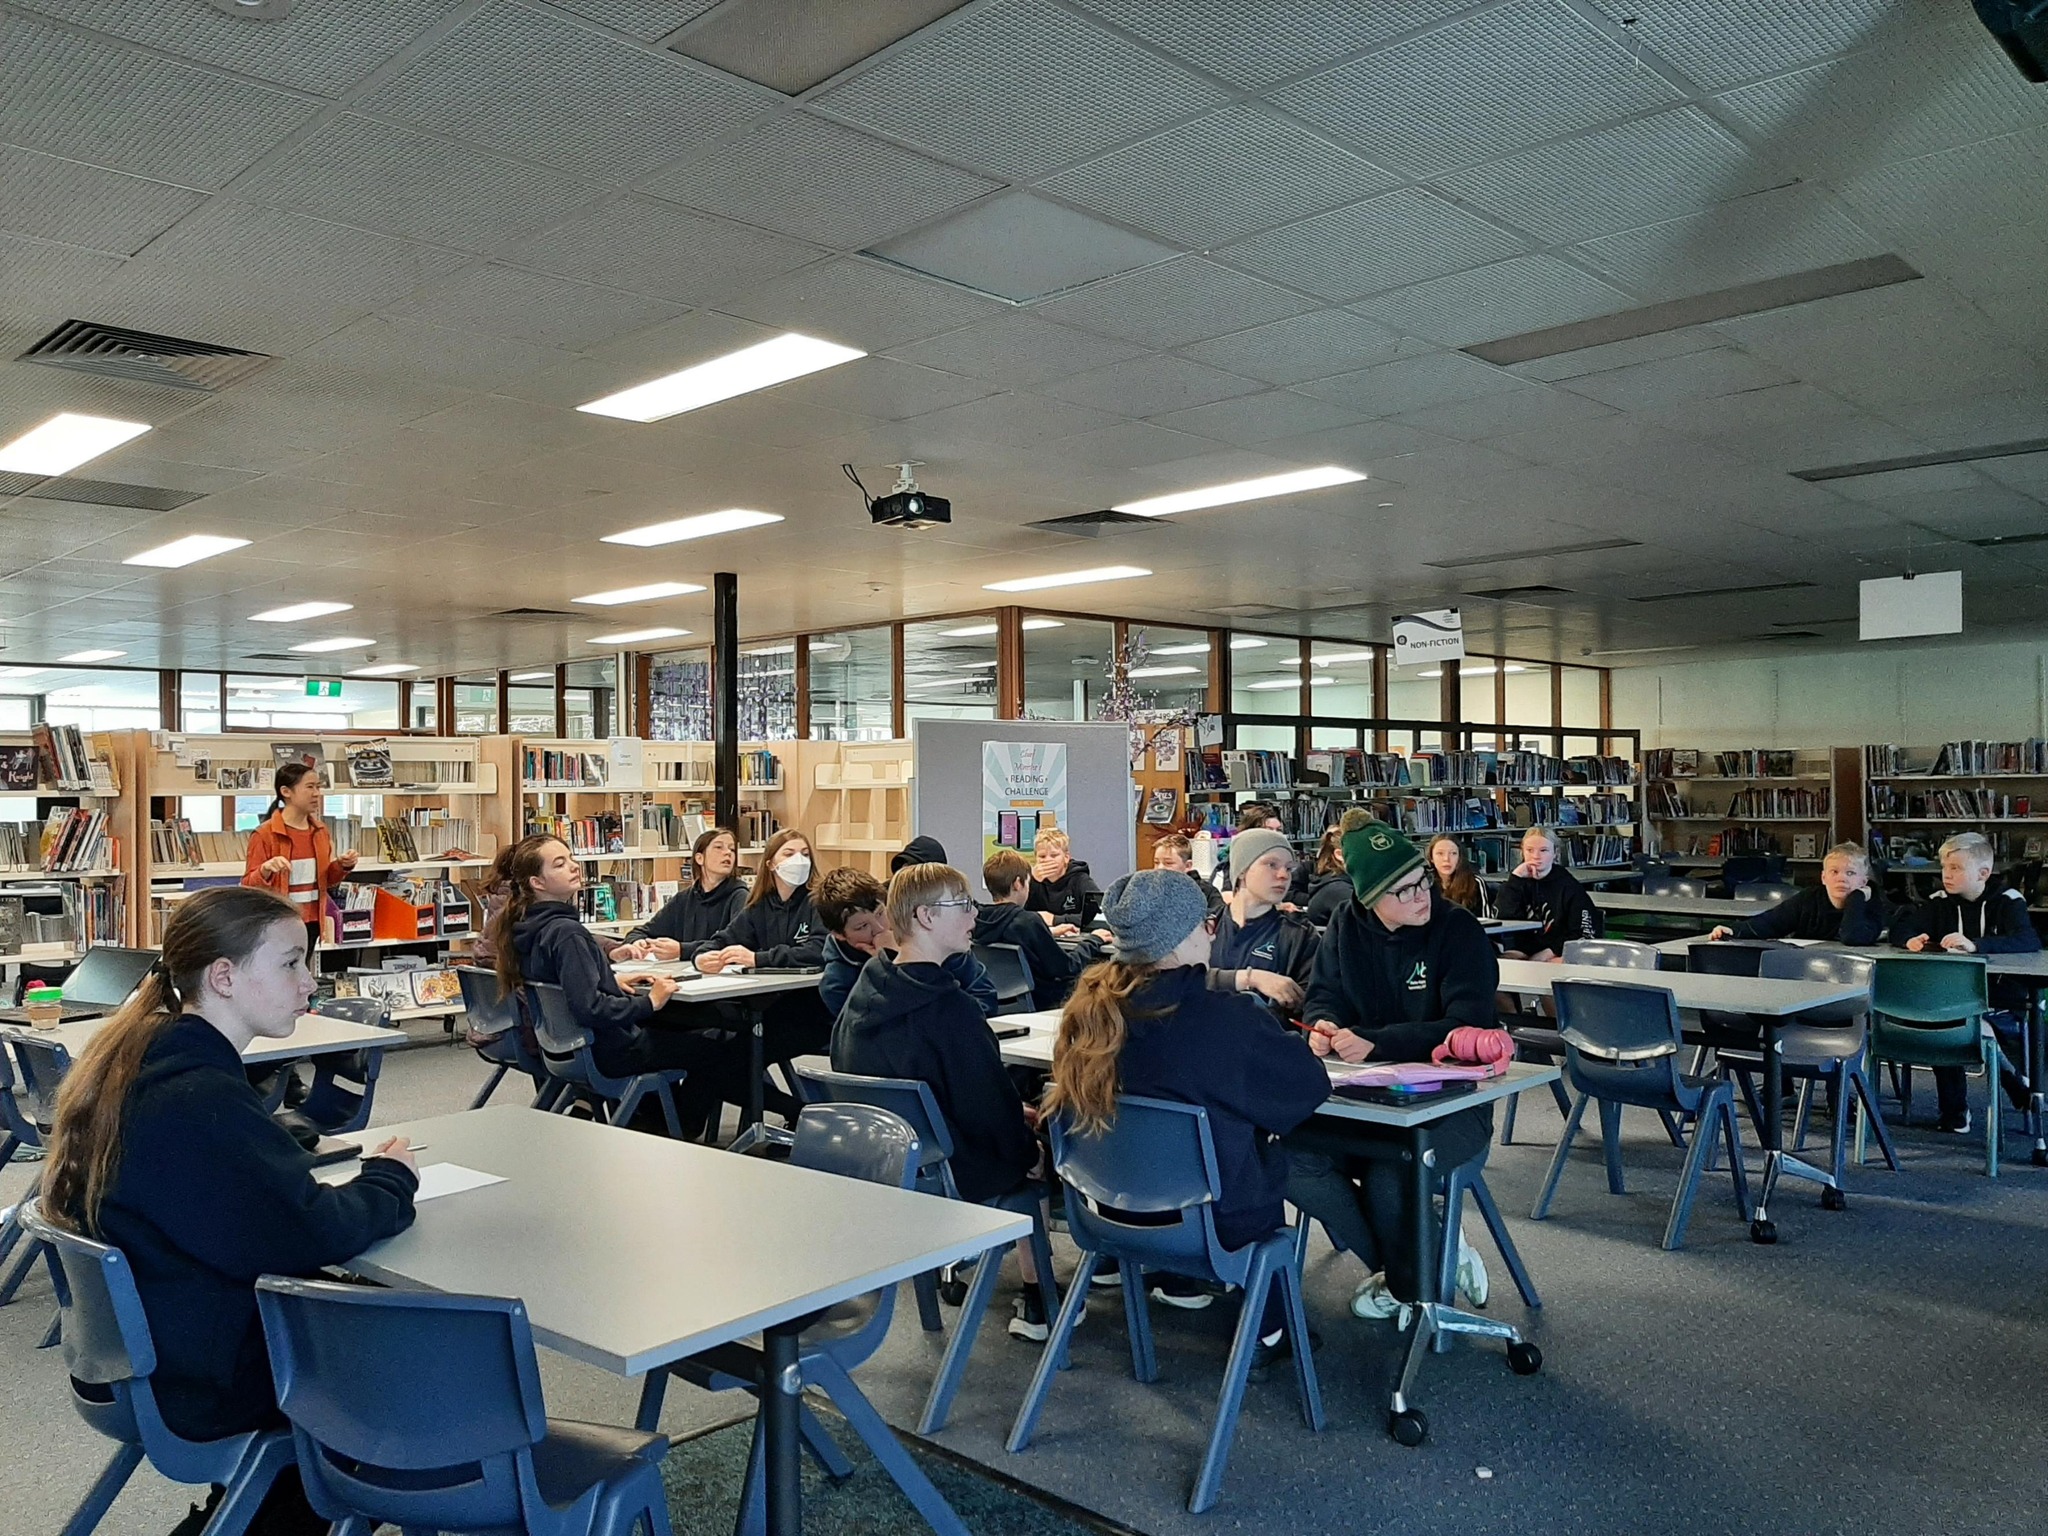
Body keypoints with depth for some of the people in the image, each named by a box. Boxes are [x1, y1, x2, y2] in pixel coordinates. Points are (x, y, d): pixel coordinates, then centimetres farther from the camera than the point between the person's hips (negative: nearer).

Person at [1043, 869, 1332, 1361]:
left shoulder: (1088, 1010, -11)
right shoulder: (1227, 1020, -26)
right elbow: (1310, 1083, -12)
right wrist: (1286, 1041, 11)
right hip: (1217, 1220, -5)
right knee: (1273, 1149, 26)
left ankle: (1175, 1277, 37)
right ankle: (1265, 1329, 36)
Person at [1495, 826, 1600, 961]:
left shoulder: (1568, 886, -1)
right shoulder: (1519, 883, 8)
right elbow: (1506, 920, -7)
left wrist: (1549, 952, -15)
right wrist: (1515, 879, -11)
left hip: (1559, 954, -3)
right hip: (1524, 952, 3)